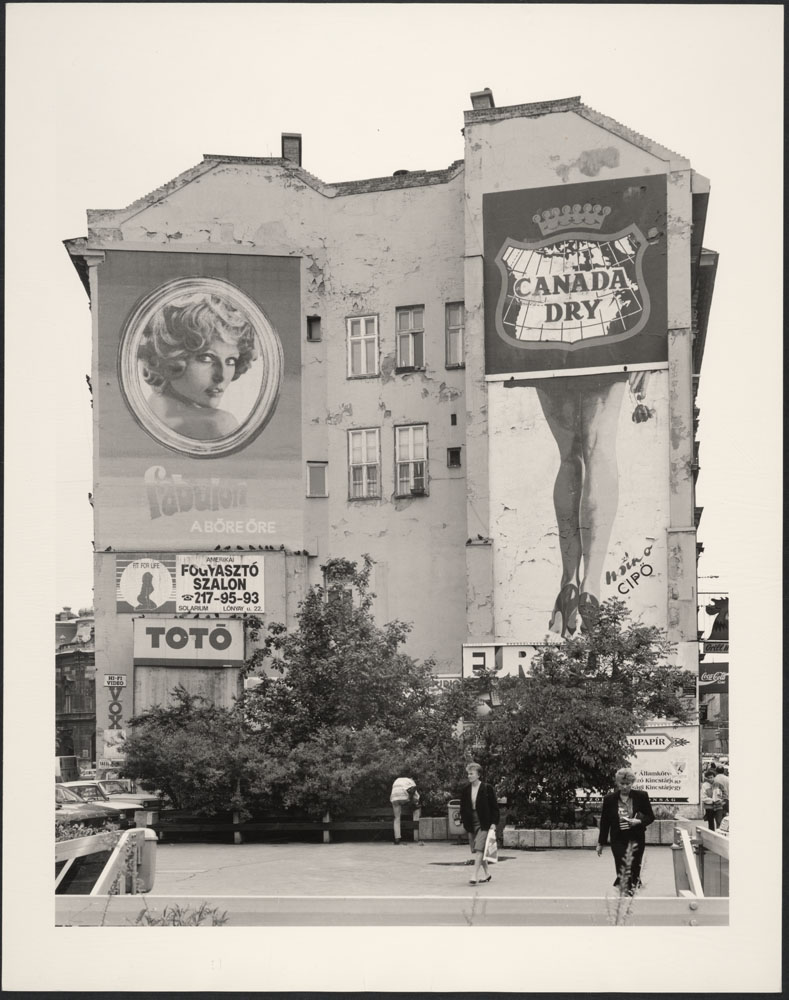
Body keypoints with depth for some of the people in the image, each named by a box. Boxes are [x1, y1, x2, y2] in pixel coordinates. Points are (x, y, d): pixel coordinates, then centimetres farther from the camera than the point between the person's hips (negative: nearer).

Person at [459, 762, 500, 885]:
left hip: (484, 823, -6)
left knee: (479, 849, -14)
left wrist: (493, 823, -9)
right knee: (476, 851, 10)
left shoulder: (488, 788, -5)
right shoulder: (466, 791, 8)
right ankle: (487, 874, 24)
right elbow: (463, 808, 13)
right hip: (471, 823, 6)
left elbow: (494, 806, -4)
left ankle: (475, 876, -16)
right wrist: (463, 822, 5)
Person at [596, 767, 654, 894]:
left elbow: (651, 816, 6)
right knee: (621, 868, -8)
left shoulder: (641, 796, -1)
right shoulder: (609, 799, 1)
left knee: (634, 868, 2)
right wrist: (601, 843, 10)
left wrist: (639, 821, -15)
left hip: (636, 839, 0)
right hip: (618, 839, 0)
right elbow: (604, 821, 8)